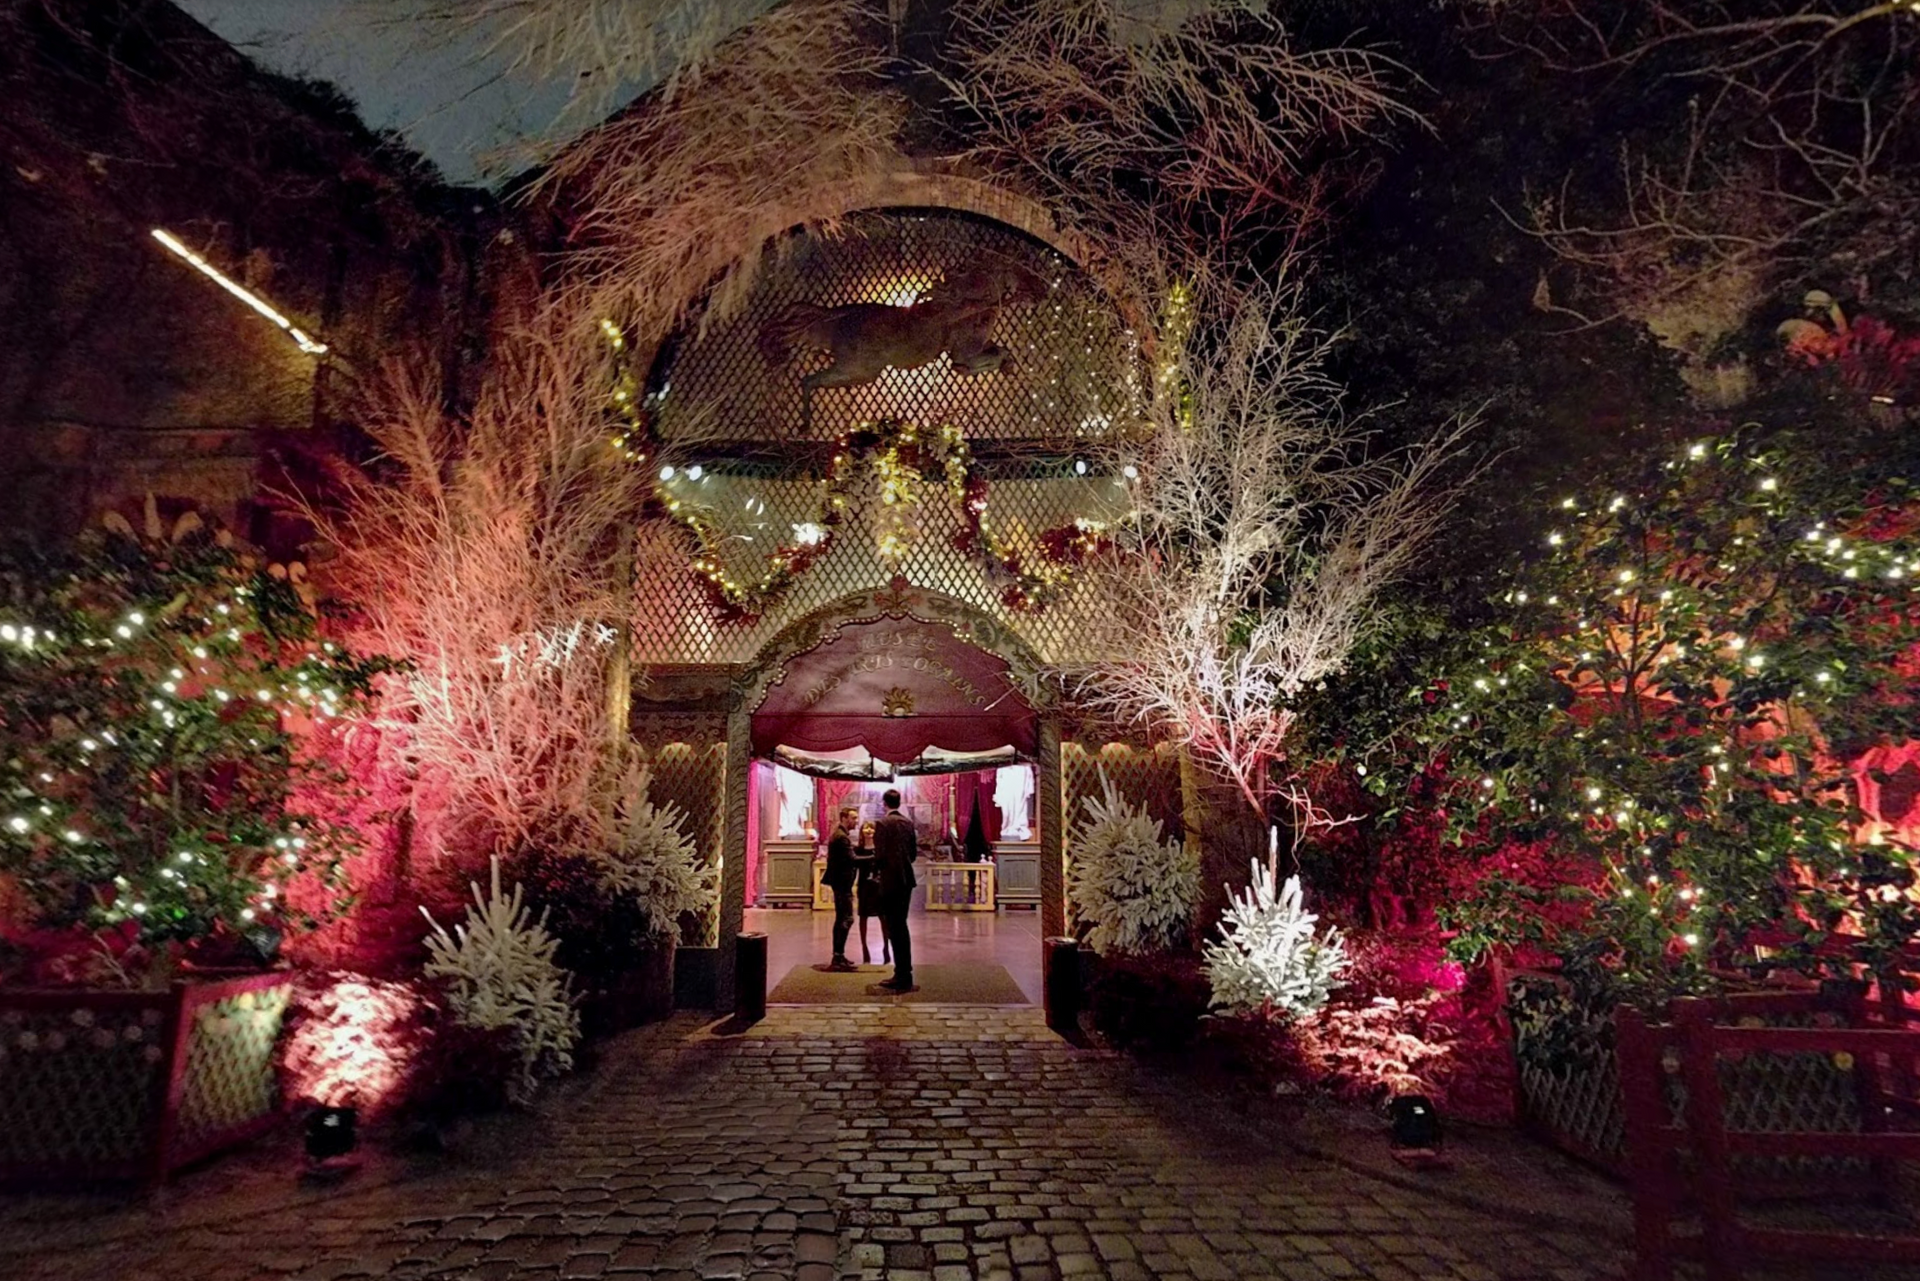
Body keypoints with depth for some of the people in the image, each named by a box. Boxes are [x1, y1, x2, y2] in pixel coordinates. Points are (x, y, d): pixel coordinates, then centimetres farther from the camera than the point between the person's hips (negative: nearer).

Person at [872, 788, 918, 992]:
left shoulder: (883, 823, -12)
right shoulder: (908, 822, 8)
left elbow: (880, 854, -15)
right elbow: (913, 853, 12)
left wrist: (875, 872, 2)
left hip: (890, 881, -7)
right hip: (907, 879, 7)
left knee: (895, 929, -1)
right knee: (901, 926, 15)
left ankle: (903, 977, 2)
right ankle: (903, 975, 20)